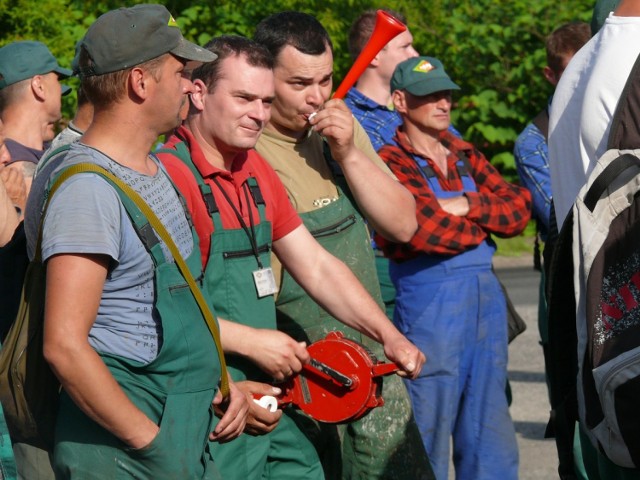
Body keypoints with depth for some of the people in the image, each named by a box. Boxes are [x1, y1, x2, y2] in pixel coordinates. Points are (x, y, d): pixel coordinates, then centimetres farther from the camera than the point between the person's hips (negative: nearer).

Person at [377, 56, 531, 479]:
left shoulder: (467, 157, 16)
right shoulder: (391, 163, -7)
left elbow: (520, 207, 5)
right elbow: (421, 229, -20)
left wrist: (469, 206, -12)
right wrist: (488, 223, -4)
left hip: (487, 299, 7)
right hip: (428, 299, -7)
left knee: (493, 443, 10)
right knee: (427, 446, 0)